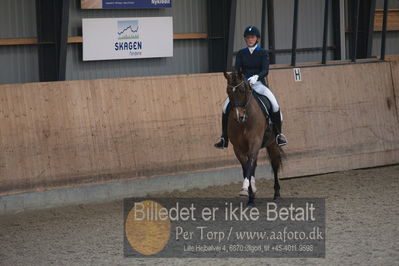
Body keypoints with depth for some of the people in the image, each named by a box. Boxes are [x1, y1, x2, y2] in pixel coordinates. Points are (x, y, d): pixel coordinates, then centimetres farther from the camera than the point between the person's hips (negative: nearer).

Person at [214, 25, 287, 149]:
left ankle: (278, 134, -14)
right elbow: (236, 69, -1)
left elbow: (265, 70, -9)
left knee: (274, 103, -28)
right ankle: (224, 137, -7)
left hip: (258, 84, -2)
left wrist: (256, 77, -31)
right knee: (227, 105, -18)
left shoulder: (263, 53, 4)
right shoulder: (241, 54, 10)